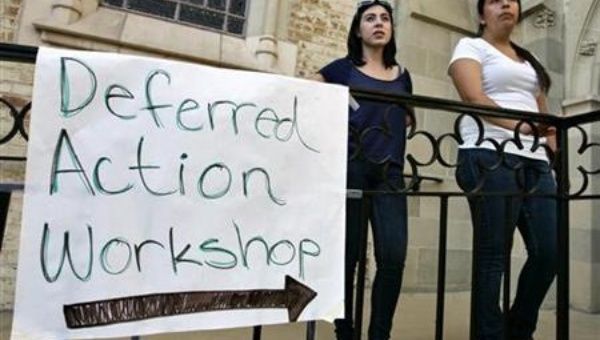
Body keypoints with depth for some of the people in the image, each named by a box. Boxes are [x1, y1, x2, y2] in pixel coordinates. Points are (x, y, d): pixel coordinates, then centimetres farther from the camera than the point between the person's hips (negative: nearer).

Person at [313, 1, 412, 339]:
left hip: (389, 173, 3)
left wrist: (396, 127, 8)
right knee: (346, 257, 0)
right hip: (349, 169, -3)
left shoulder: (402, 75, 18)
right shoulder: (343, 68, 7)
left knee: (393, 257, -9)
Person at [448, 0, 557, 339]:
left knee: (549, 251, 3)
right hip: (491, 158, -7)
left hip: (535, 162, 7)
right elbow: (474, 98, -9)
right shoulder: (471, 47, 8)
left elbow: (543, 114, 26)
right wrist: (518, 126, -19)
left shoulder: (529, 59, 28)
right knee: (493, 254, -7)